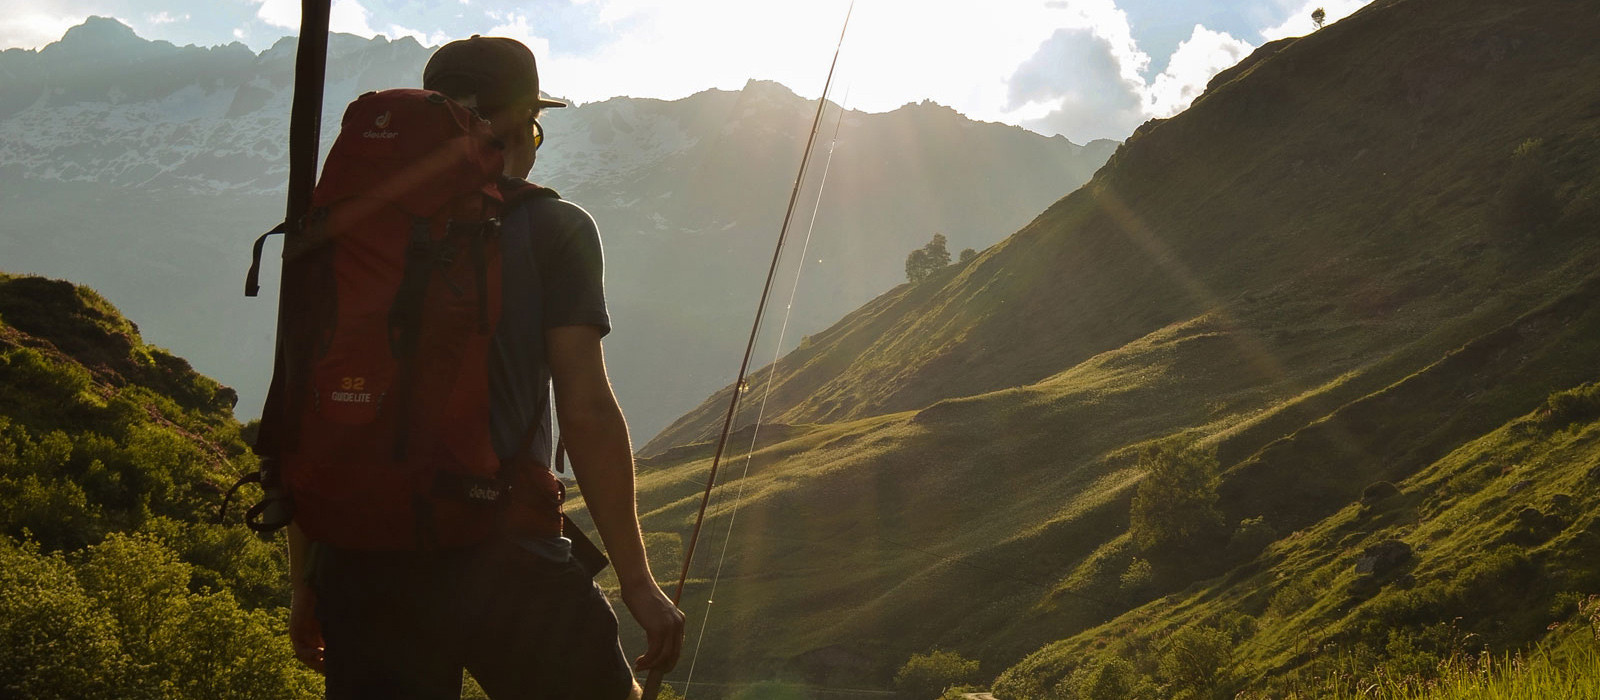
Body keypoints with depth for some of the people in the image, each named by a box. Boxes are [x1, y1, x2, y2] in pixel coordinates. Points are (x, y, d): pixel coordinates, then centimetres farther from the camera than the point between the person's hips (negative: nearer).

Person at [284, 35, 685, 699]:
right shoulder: (550, 229, -1)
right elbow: (586, 413, -8)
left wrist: (306, 586, 19)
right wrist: (637, 582, -4)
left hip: (357, 567, 4)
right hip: (502, 564, -4)